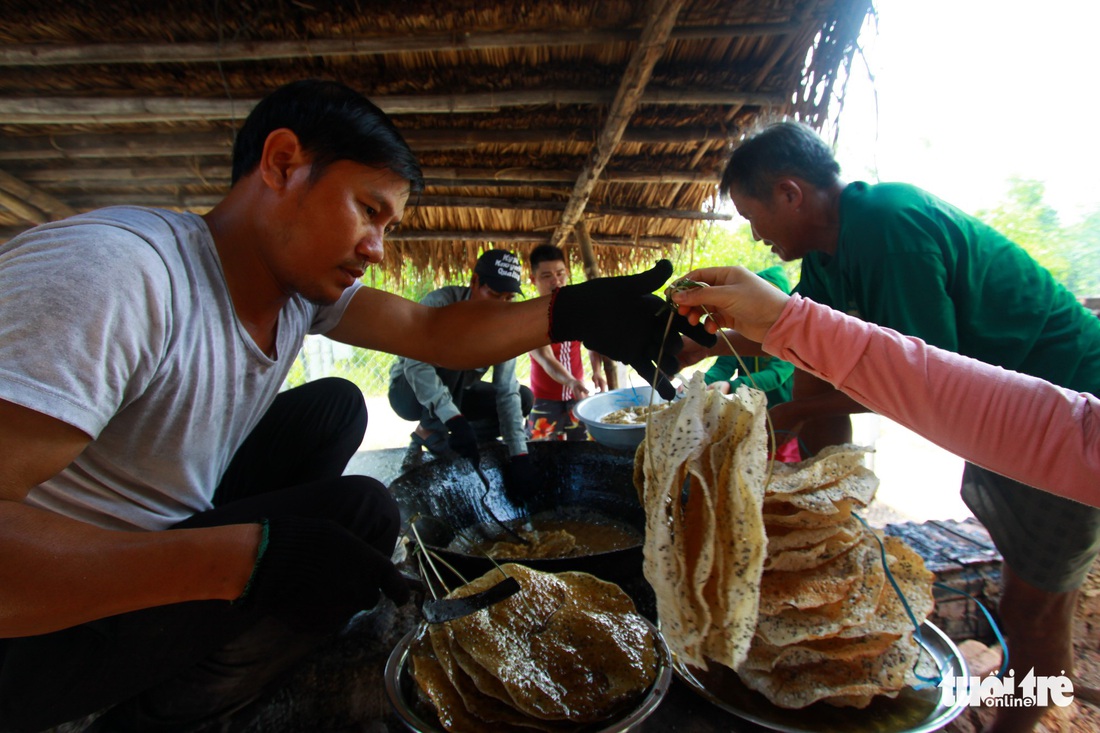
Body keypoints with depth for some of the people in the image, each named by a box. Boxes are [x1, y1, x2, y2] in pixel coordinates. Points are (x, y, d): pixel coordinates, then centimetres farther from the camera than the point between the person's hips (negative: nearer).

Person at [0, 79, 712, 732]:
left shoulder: (305, 283, -5)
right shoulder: (105, 271, -30)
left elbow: (432, 331, -8)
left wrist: (573, 314, -20)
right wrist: (247, 555, -37)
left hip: (166, 534, 8)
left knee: (333, 407, -1)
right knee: (358, 511, -22)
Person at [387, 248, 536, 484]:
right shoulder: (440, 303, -27)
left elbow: (507, 391, -17)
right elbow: (415, 364, -38)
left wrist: (519, 454, -26)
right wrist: (455, 419, -48)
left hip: (454, 394, 6)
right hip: (410, 391, -5)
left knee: (523, 398, -8)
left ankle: (443, 441, -6)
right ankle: (430, 429, -15)